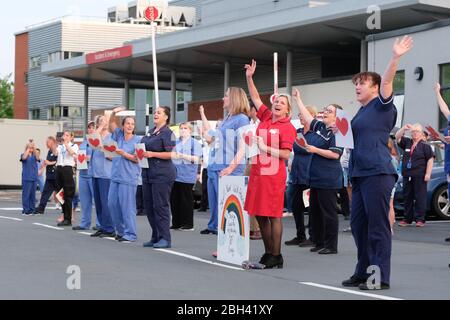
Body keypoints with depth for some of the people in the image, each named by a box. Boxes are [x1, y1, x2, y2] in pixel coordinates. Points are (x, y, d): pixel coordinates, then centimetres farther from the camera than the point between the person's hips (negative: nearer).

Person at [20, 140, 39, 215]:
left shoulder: (34, 155, 10)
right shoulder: (24, 155, 2)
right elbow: (24, 157, -21)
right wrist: (28, 148, -19)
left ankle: (32, 210, 12)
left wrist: (34, 148, -21)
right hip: (26, 178, -4)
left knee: (33, 194, 6)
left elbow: (37, 158, -12)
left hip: (34, 178, 4)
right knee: (26, 194, -5)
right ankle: (25, 210, -3)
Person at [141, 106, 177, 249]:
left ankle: (165, 238, -3)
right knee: (148, 206, 9)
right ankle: (156, 237, 18)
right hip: (148, 172, 9)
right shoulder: (150, 132, 17)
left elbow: (170, 154, -14)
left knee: (160, 205, -8)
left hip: (162, 174, -9)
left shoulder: (168, 133, -7)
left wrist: (152, 154, -20)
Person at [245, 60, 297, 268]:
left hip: (273, 175, -7)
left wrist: (266, 148, -16)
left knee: (273, 215, -5)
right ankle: (268, 253, 20)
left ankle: (276, 256, 0)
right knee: (260, 216, 10)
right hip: (257, 172, 7)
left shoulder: (288, 127, -6)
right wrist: (249, 78, 19)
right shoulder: (266, 118, 12)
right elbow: (256, 98, 23)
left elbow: (286, 154, -12)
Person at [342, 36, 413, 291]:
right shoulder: (362, 112, 22)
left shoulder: (382, 105, -1)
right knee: (358, 224, 12)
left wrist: (396, 57, -31)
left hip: (378, 172, -9)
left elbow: (387, 81, -19)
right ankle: (364, 273, 21)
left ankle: (381, 277, -4)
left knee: (378, 226, -7)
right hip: (361, 173, 9)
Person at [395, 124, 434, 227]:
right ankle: (407, 219, 15)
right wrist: (404, 129, -9)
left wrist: (428, 174, -11)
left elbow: (430, 160, -4)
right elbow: (397, 137, 7)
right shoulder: (407, 143, 13)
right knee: (407, 197, 8)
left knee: (420, 197, -4)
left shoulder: (425, 145, -1)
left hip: (419, 176, -5)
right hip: (407, 175, 5)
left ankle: (420, 219, -1)